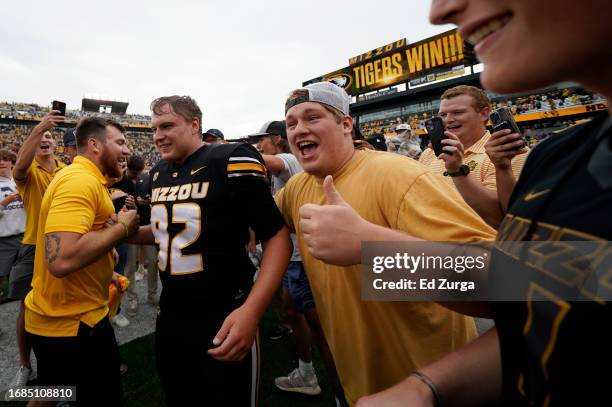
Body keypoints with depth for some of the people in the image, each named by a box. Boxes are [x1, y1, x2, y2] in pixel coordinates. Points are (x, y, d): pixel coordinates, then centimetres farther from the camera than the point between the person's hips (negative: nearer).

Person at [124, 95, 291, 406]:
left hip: (223, 322, -7)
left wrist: (250, 310, -29)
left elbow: (278, 237, -20)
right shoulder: (158, 174, 7)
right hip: (170, 317, 7)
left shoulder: (230, 162, -17)